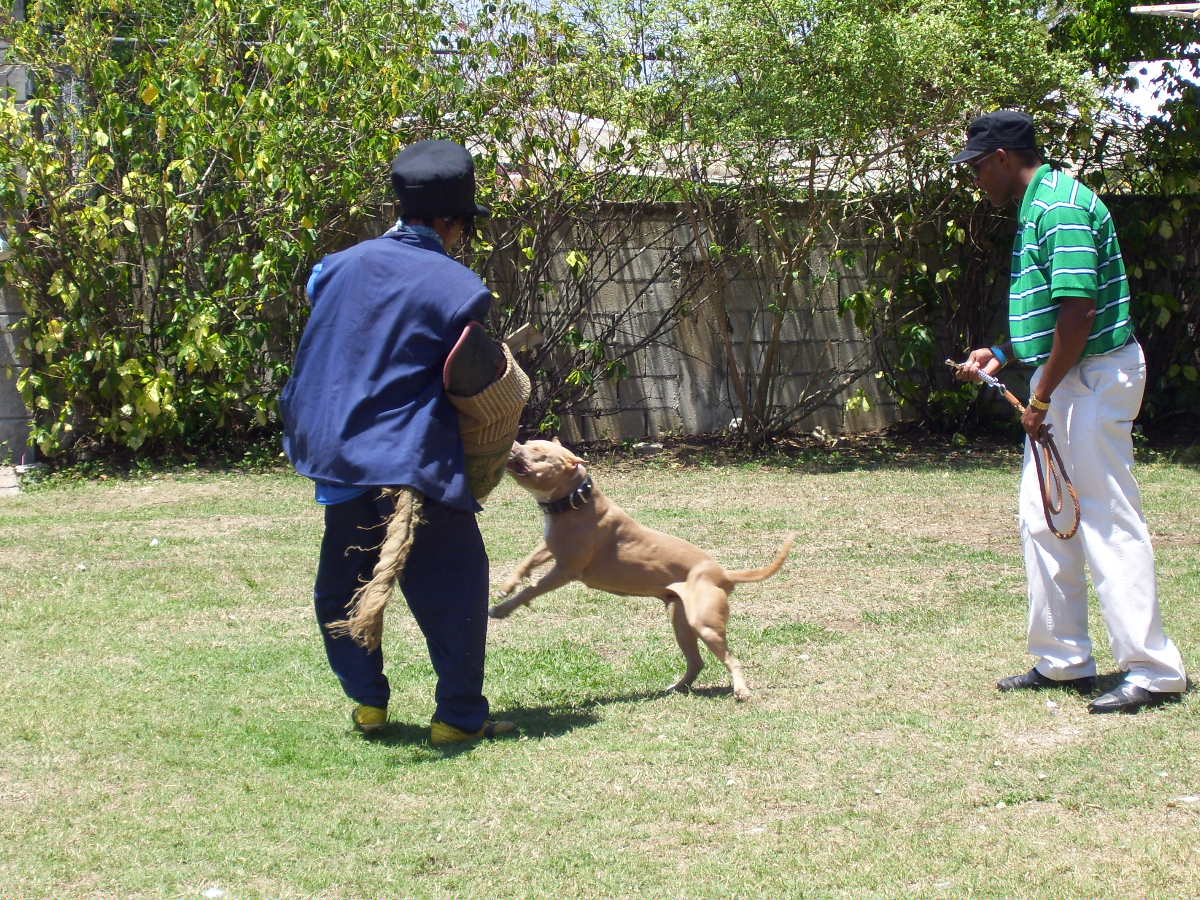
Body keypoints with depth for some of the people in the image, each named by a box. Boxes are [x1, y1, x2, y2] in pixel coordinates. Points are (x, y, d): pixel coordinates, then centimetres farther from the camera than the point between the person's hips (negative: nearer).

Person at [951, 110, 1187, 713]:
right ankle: (1063, 660, 22)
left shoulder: (1061, 208, -18)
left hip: (1094, 378, -11)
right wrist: (1003, 357, 18)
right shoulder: (1037, 208, 15)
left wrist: (1042, 397, -19)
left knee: (1109, 523, -8)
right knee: (1044, 523, 14)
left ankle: (1154, 672, -4)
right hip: (1063, 379, 11)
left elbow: (1079, 311, -24)